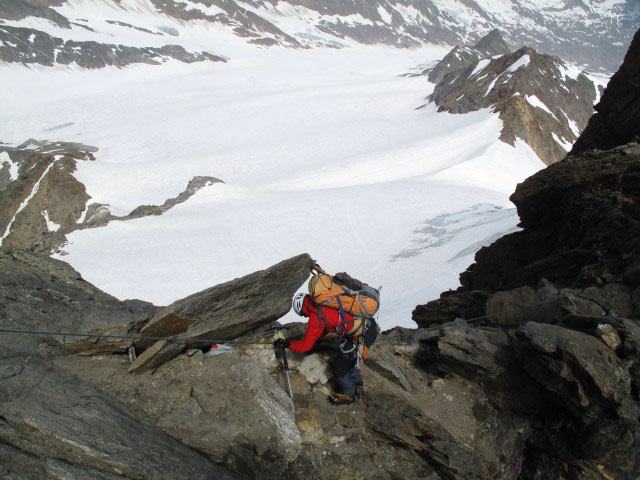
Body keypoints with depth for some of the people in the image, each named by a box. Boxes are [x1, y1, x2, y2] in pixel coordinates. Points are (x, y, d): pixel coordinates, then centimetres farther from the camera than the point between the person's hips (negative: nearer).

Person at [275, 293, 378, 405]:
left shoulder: (317, 317, -14)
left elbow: (305, 345, -5)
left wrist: (287, 344, 8)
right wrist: (315, 340, 36)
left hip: (363, 336, -9)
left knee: (337, 366, 9)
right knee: (348, 355, 32)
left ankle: (348, 394, 30)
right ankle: (355, 380, 55)